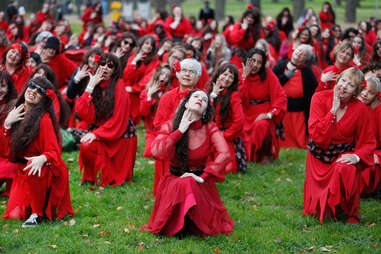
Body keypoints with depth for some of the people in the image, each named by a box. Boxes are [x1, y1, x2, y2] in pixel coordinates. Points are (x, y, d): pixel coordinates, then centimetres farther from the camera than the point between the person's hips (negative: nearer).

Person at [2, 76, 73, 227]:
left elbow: (54, 152, -17)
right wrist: (7, 124, -9)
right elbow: (5, 145, 5)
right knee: (15, 215, -10)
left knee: (33, 171, -42)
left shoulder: (43, 119, -16)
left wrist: (42, 159, -39)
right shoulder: (17, 114, 4)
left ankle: (38, 213, -20)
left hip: (45, 170, -6)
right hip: (22, 170, 6)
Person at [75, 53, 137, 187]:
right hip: (99, 131, 5)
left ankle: (111, 178, 1)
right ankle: (89, 177, 2)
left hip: (120, 137, -5)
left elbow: (117, 120, -15)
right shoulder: (95, 85, 2)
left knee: (88, 145, -22)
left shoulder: (118, 86, -12)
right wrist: (90, 87, -12)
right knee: (85, 145, -21)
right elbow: (84, 114, -10)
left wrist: (96, 134, -21)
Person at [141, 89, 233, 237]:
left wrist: (203, 177, -24)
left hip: (199, 181, 0)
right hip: (173, 180, 1)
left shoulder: (210, 128, -5)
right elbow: (156, 151, -18)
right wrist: (180, 131, -17)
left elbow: (224, 154, -19)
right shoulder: (170, 126, -2)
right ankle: (178, 226, -3)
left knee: (189, 185, -33)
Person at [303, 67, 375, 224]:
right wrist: (333, 110, -24)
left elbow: (368, 142, -2)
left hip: (343, 154, 0)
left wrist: (356, 156, -22)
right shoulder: (320, 98, -12)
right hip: (319, 154, 1)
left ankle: (351, 213, -13)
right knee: (318, 211, -6)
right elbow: (317, 136, -20)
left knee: (344, 170, -38)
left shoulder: (360, 109, -10)